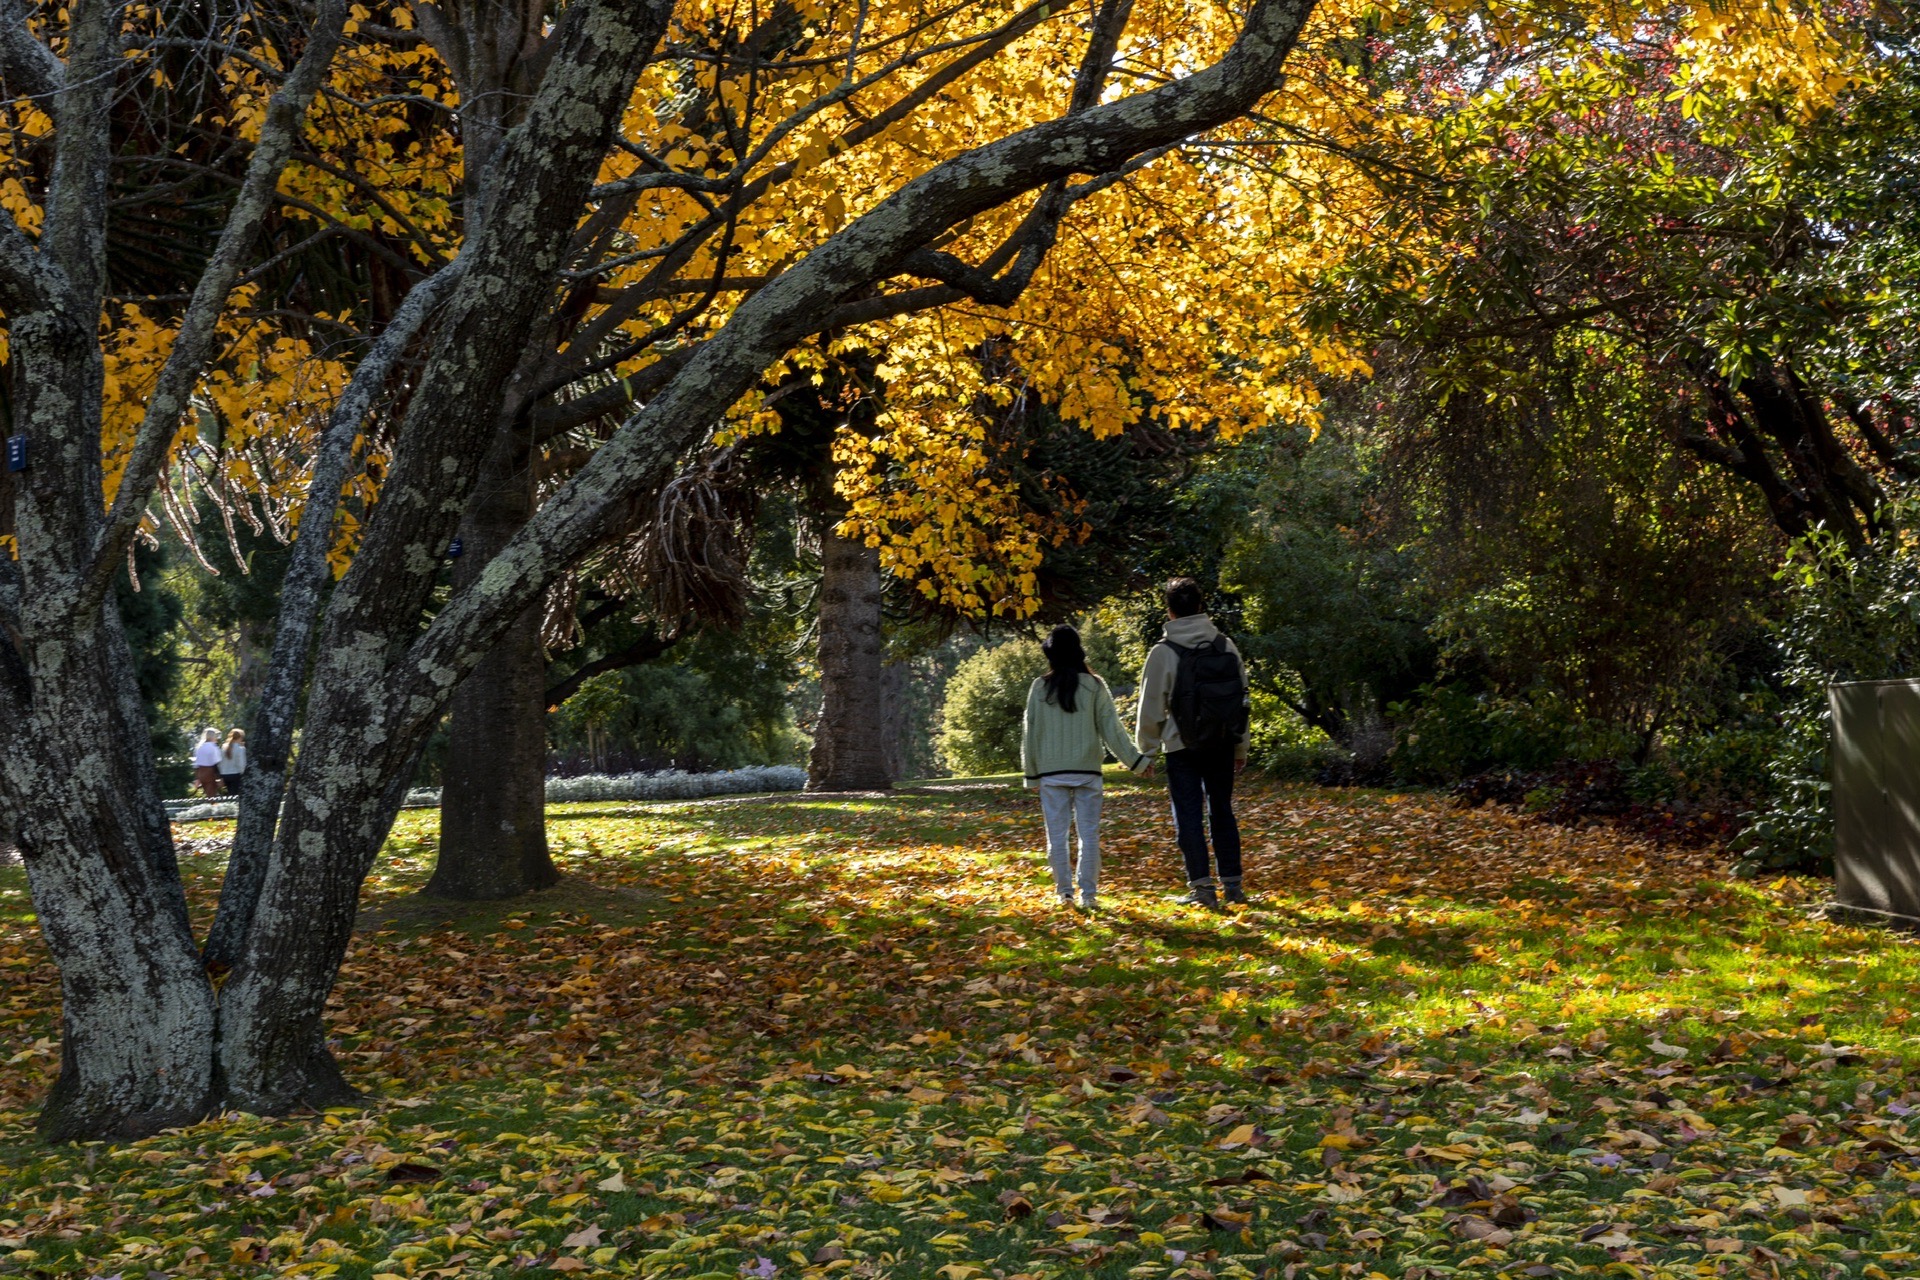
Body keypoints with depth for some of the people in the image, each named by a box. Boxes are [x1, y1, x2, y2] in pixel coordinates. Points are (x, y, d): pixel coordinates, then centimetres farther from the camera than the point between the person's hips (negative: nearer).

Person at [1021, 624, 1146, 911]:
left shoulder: (1040, 688, -1)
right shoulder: (1094, 686, -3)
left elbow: (1030, 733, 3)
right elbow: (1111, 729, -2)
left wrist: (1032, 773, 12)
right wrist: (1136, 760, 6)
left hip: (1051, 772, 0)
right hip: (1086, 770, 0)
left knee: (1057, 834, 7)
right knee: (1089, 833, 4)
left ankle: (1064, 891, 9)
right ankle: (1088, 894, 2)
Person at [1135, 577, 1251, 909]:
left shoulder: (1163, 652, -10)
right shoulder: (1226, 646, 3)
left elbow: (1152, 707, -7)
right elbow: (1242, 699, 8)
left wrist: (1147, 750, 4)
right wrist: (1241, 747, 17)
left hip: (1182, 747, -4)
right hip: (1222, 744, 4)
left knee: (1188, 815, 1)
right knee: (1222, 811, 13)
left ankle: (1202, 887, -3)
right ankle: (1232, 884, 15)